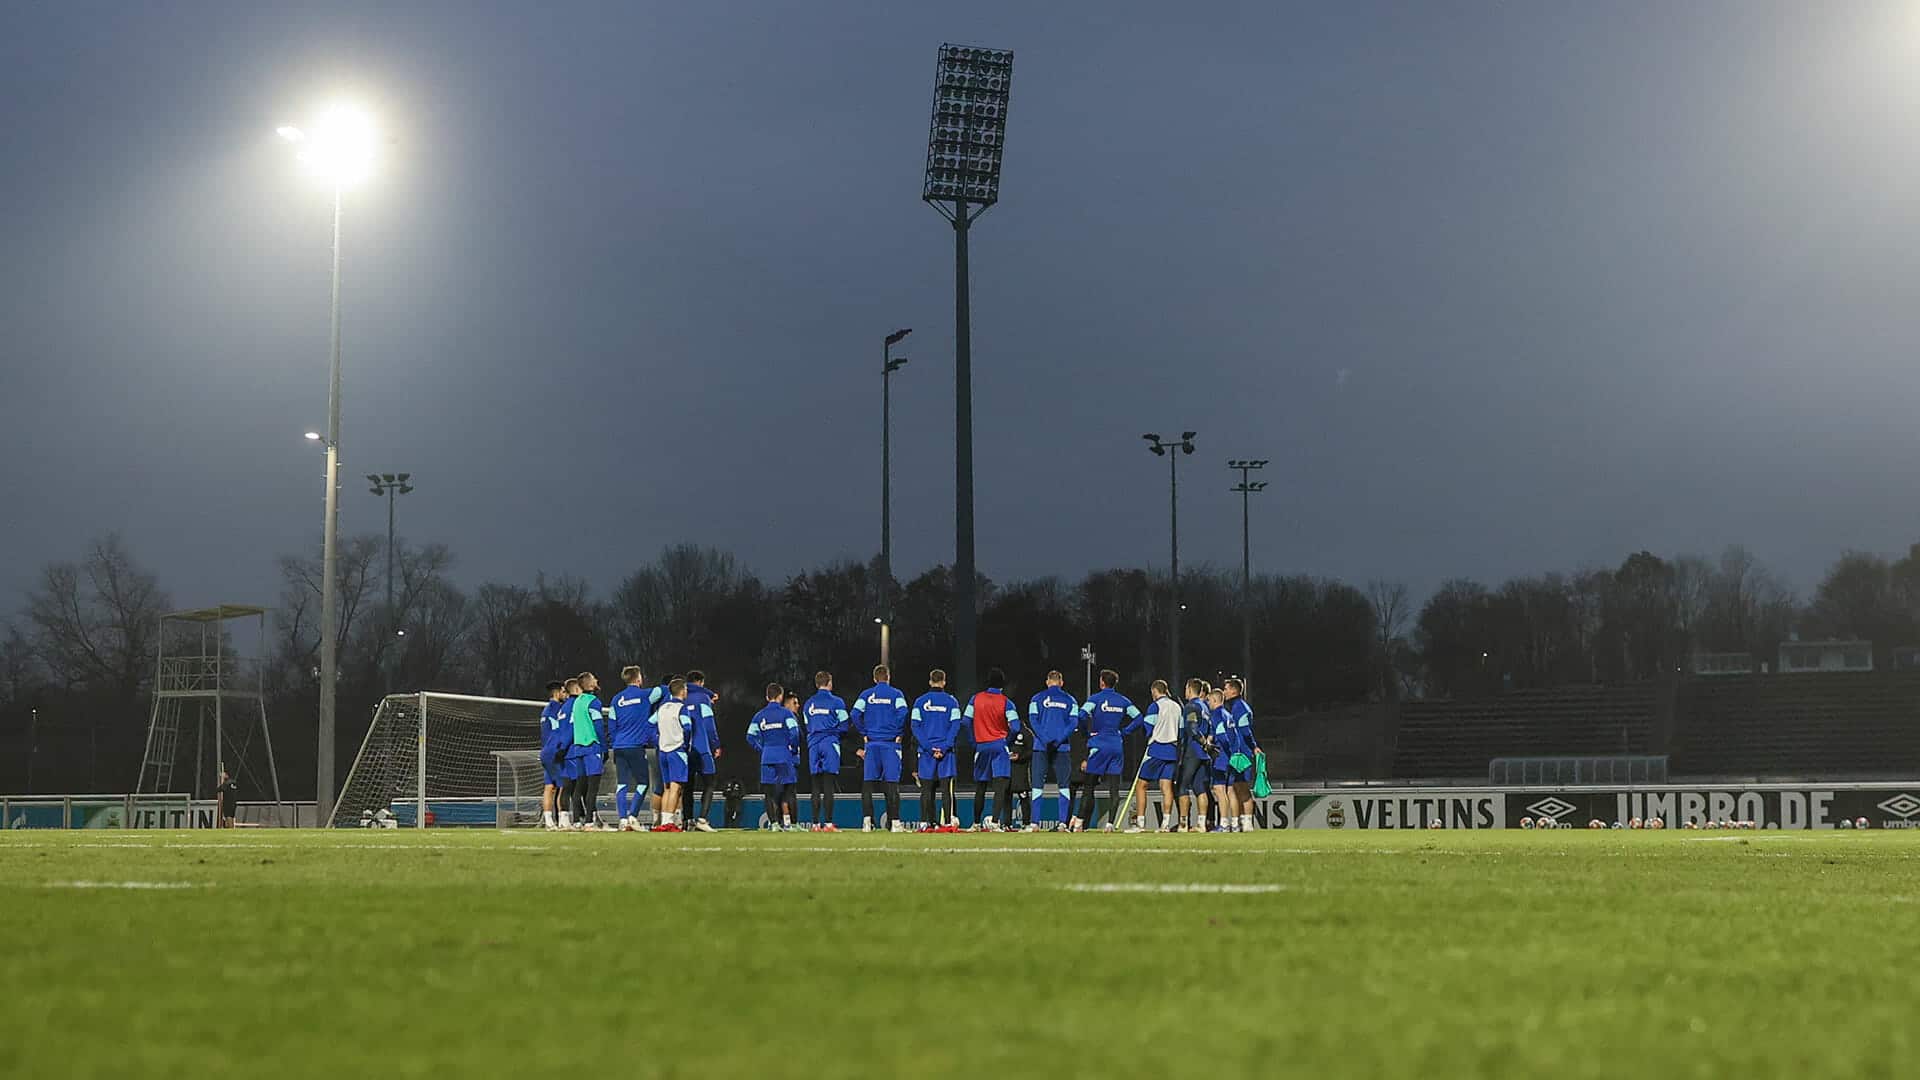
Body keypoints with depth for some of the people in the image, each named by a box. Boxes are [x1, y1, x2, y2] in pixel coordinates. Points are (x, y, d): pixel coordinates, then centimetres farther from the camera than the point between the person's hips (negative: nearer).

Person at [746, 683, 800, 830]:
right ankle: (786, 822, 2)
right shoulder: (785, 713, -4)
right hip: (784, 756, -3)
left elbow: (750, 737, 5)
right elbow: (794, 732, -14)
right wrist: (794, 749, 1)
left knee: (770, 791, 5)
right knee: (786, 789, 6)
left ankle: (773, 822, -1)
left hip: (767, 757, 3)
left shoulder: (759, 715, 8)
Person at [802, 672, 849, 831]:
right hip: (830, 743, -4)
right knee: (829, 787, -5)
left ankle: (816, 823, 3)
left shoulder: (809, 703, 12)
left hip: (813, 745, 4)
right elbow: (844, 726, 0)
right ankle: (828, 823, -9)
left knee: (816, 787, 5)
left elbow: (807, 727, 15)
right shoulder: (836, 702, -1)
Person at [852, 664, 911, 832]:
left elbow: (855, 714, -3)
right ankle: (895, 822, -6)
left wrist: (865, 733, 6)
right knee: (892, 783, -2)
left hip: (871, 743, 2)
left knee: (867, 784, 3)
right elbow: (902, 714, -11)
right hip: (891, 743, -2)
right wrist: (898, 733, 1)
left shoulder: (866, 694, 8)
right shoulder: (896, 694, 3)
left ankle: (867, 820, -5)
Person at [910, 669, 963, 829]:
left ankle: (925, 821, 1)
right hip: (946, 750, -1)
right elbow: (955, 726, -5)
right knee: (947, 788, 0)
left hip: (926, 751, 1)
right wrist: (943, 748, -8)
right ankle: (947, 821, -5)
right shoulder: (951, 701, 2)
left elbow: (916, 726, -2)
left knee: (927, 788, 5)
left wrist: (929, 747, -5)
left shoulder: (920, 701, 4)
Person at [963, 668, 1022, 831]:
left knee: (980, 787, 15)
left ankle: (976, 823, 24)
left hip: (981, 746, 3)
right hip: (999, 746, -3)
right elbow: (1015, 727, -11)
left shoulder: (976, 699, 2)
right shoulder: (1006, 702, -6)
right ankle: (994, 821, -26)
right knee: (1001, 785, -10)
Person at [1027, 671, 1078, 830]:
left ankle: (1034, 821, -5)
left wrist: (1045, 740, -9)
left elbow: (1033, 720, -4)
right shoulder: (1070, 700, 8)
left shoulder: (1037, 698, 5)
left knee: (1037, 784, 1)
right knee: (1064, 784, 6)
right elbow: (1073, 723, -1)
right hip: (1062, 747, 1)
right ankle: (1062, 821, -1)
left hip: (1041, 746, -1)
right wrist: (1058, 740, -6)